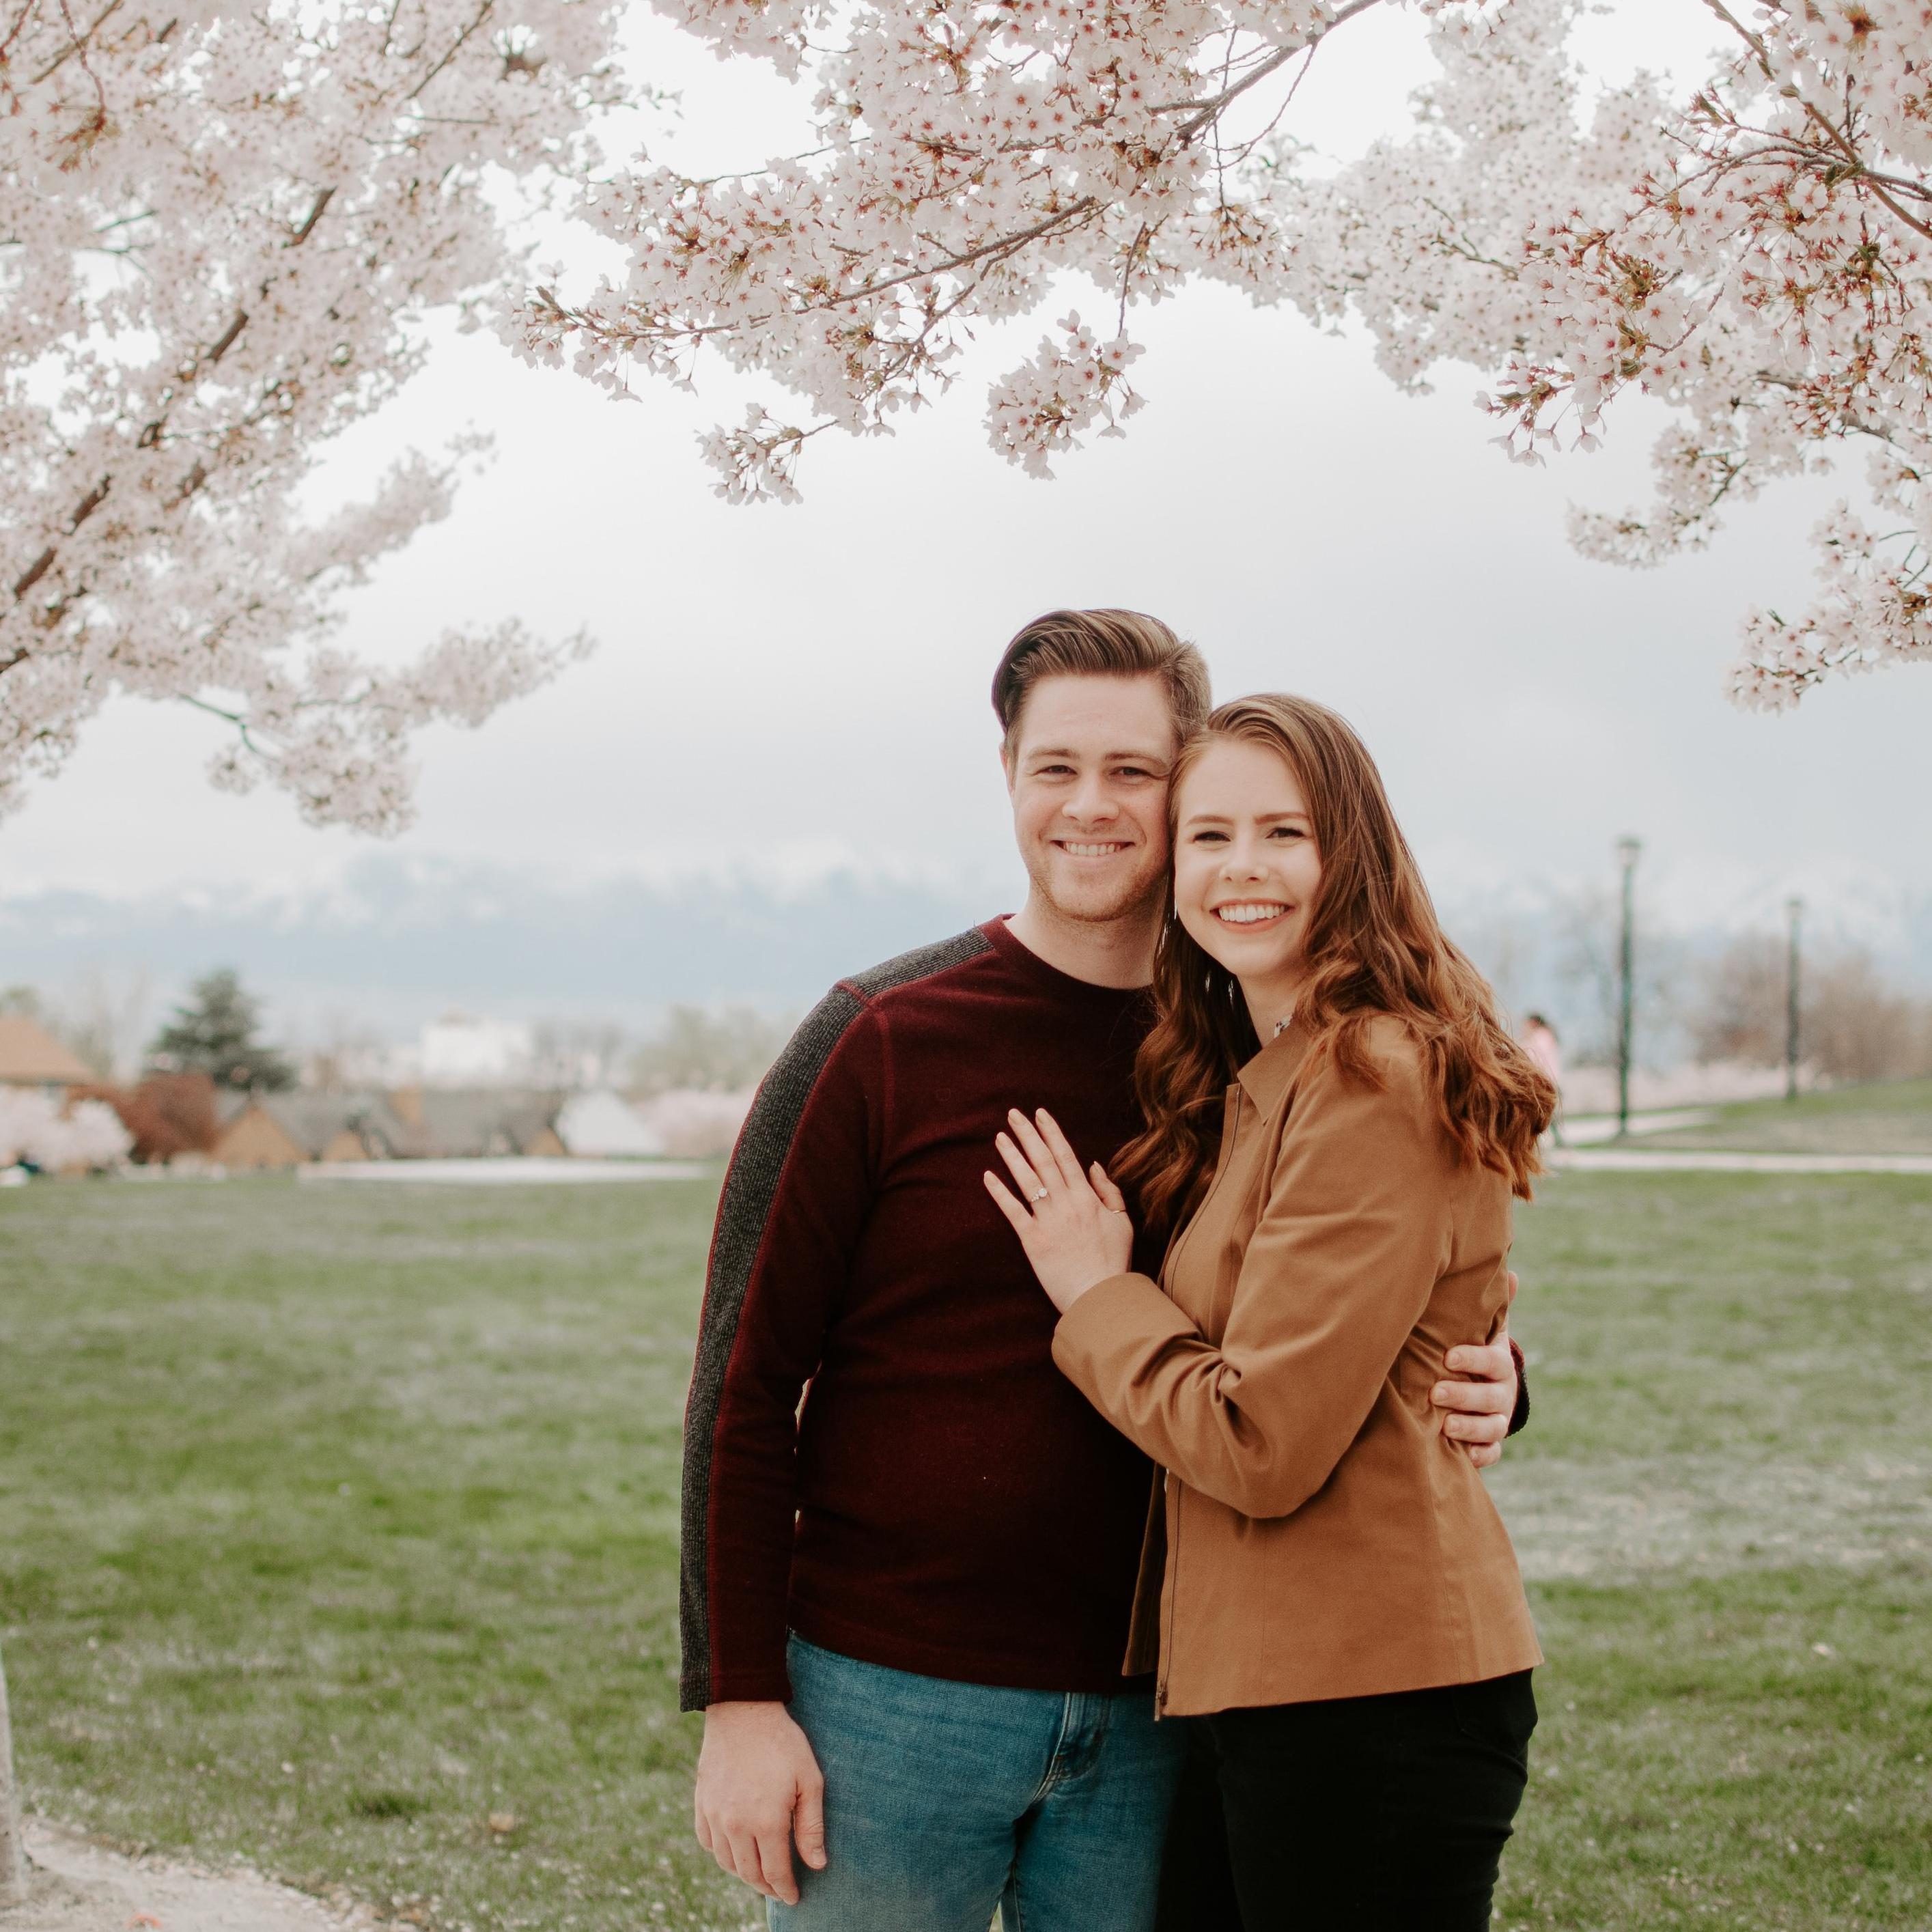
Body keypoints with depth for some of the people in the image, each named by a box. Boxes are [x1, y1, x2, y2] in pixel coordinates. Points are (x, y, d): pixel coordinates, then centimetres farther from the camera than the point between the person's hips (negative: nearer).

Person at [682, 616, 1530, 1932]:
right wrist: (738, 1699, -10)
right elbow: (747, 1388, -5)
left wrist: (1480, 1386, -9)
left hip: (1148, 1712, 3)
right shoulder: (886, 1038, -6)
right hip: (892, 1698, -3)